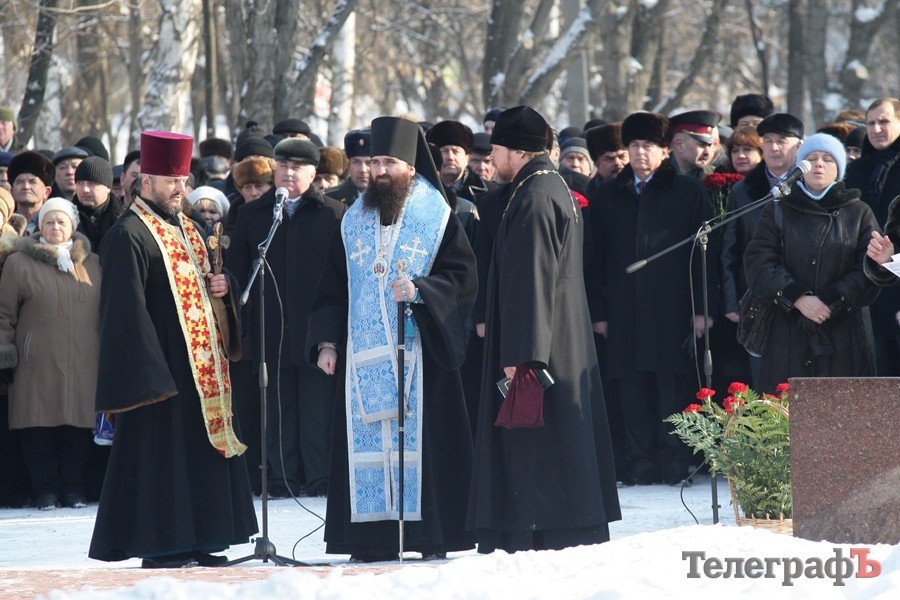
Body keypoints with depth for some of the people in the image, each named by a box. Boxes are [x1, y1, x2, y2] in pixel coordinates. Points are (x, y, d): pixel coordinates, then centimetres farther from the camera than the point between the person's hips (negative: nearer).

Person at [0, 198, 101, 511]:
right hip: (38, 365, -2)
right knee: (40, 427, -4)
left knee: (78, 426, 0)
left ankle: (74, 488, 10)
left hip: (83, 364, 2)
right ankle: (46, 490, 5)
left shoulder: (92, 264, 14)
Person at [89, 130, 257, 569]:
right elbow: (126, 310, -16)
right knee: (160, 449, -7)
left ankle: (193, 541, 15)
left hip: (204, 364, 9)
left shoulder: (186, 228, 16)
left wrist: (221, 287, 3)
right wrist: (151, 375, -21)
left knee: (204, 447, 10)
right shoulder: (128, 236, -11)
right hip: (162, 365, -9)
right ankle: (158, 546, -2)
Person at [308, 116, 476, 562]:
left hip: (418, 350, -4)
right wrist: (326, 340, 6)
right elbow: (332, 289, 16)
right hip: (363, 353, 4)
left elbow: (462, 277, -3)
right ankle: (372, 538, 1)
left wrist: (420, 289, -19)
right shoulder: (354, 221, 15)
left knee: (419, 436, -6)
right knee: (366, 438, -1)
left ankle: (431, 536, -3)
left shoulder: (437, 216, 4)